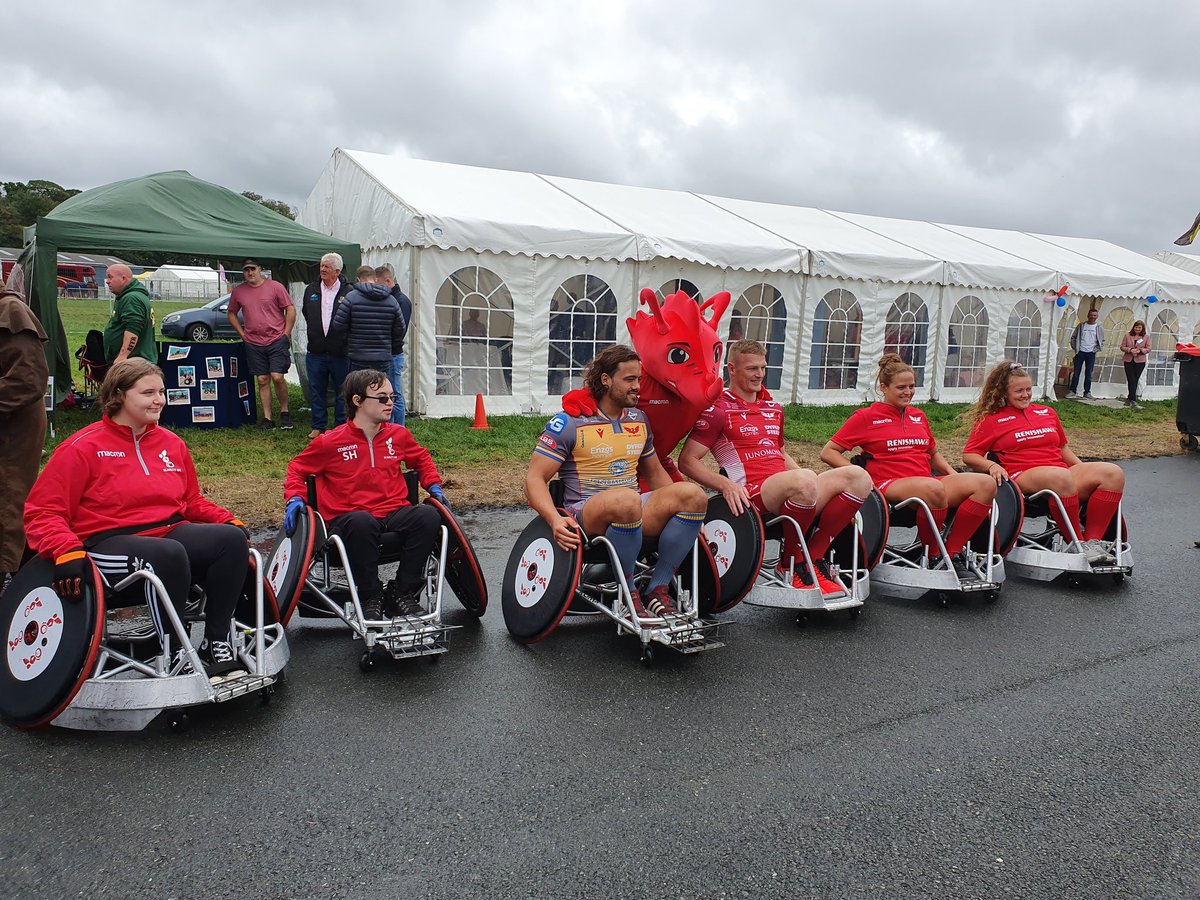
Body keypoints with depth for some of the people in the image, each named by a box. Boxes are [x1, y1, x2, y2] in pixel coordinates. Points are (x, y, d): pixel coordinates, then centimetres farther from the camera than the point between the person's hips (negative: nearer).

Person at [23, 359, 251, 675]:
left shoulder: (172, 443, 15)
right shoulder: (83, 447, -1)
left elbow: (192, 501, 25)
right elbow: (43, 512, -4)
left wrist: (228, 521, 7)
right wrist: (66, 552, -22)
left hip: (171, 532, 6)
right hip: (109, 543, -5)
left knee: (232, 539, -23)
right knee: (168, 554, -37)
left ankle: (216, 642, -16)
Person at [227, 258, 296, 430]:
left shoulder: (275, 287, -3)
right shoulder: (238, 291, 7)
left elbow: (290, 310, -2)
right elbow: (232, 314, 19)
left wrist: (286, 334, -5)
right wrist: (242, 334, 10)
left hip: (277, 341, -3)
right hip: (253, 344, 3)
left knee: (277, 377, -11)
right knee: (262, 380, 5)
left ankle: (284, 412, 9)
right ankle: (267, 418, 10)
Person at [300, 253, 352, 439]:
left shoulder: (348, 292, -7)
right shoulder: (310, 290, 9)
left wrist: (343, 338, -4)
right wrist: (314, 335, 17)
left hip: (340, 352, -4)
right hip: (316, 352, 4)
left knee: (342, 392, 6)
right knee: (316, 391, 10)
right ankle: (318, 426, 20)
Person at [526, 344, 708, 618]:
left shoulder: (639, 419, 15)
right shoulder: (569, 421, -4)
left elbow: (654, 472, 24)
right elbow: (535, 478, -8)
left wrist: (690, 518, 13)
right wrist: (555, 519, -27)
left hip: (634, 513, 6)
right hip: (586, 516, -6)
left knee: (693, 494, -20)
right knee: (626, 499, -39)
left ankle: (658, 589, -12)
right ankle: (628, 593, -20)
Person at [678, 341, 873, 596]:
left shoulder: (774, 409, 26)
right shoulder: (718, 410, 2)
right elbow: (687, 461, -4)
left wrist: (807, 479, 17)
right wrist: (726, 485, -20)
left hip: (793, 495, 8)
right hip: (752, 495, -7)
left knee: (858, 476, -12)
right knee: (804, 480, -38)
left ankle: (813, 558, -8)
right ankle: (791, 563, -13)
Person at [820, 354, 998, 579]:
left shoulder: (918, 416, 22)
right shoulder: (866, 417, 5)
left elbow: (933, 453, 34)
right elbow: (828, 452, 2)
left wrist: (953, 474, 13)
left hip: (927, 482, 6)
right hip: (888, 485, -6)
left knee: (985, 484, -16)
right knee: (933, 488, -39)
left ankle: (952, 554, -14)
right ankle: (934, 558, -17)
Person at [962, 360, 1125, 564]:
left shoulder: (1047, 413, 26)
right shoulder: (992, 420, 12)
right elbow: (969, 455, 6)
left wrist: (1083, 469, 14)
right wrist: (992, 466, -13)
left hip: (1063, 474, 6)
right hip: (1023, 479, -6)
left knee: (1113, 473, -19)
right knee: (1061, 476, -39)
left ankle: (1093, 540, -22)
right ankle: (1078, 544, -27)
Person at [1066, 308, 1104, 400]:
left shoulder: (1099, 328, 4)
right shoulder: (1081, 325, 4)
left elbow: (1101, 341, 9)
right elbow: (1073, 337, 8)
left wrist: (1096, 349, -3)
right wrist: (1075, 347, -1)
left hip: (1091, 353, 0)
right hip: (1080, 352, 0)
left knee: (1088, 374, 3)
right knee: (1076, 373, 1)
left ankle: (1087, 393, 9)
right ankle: (1073, 391, 8)